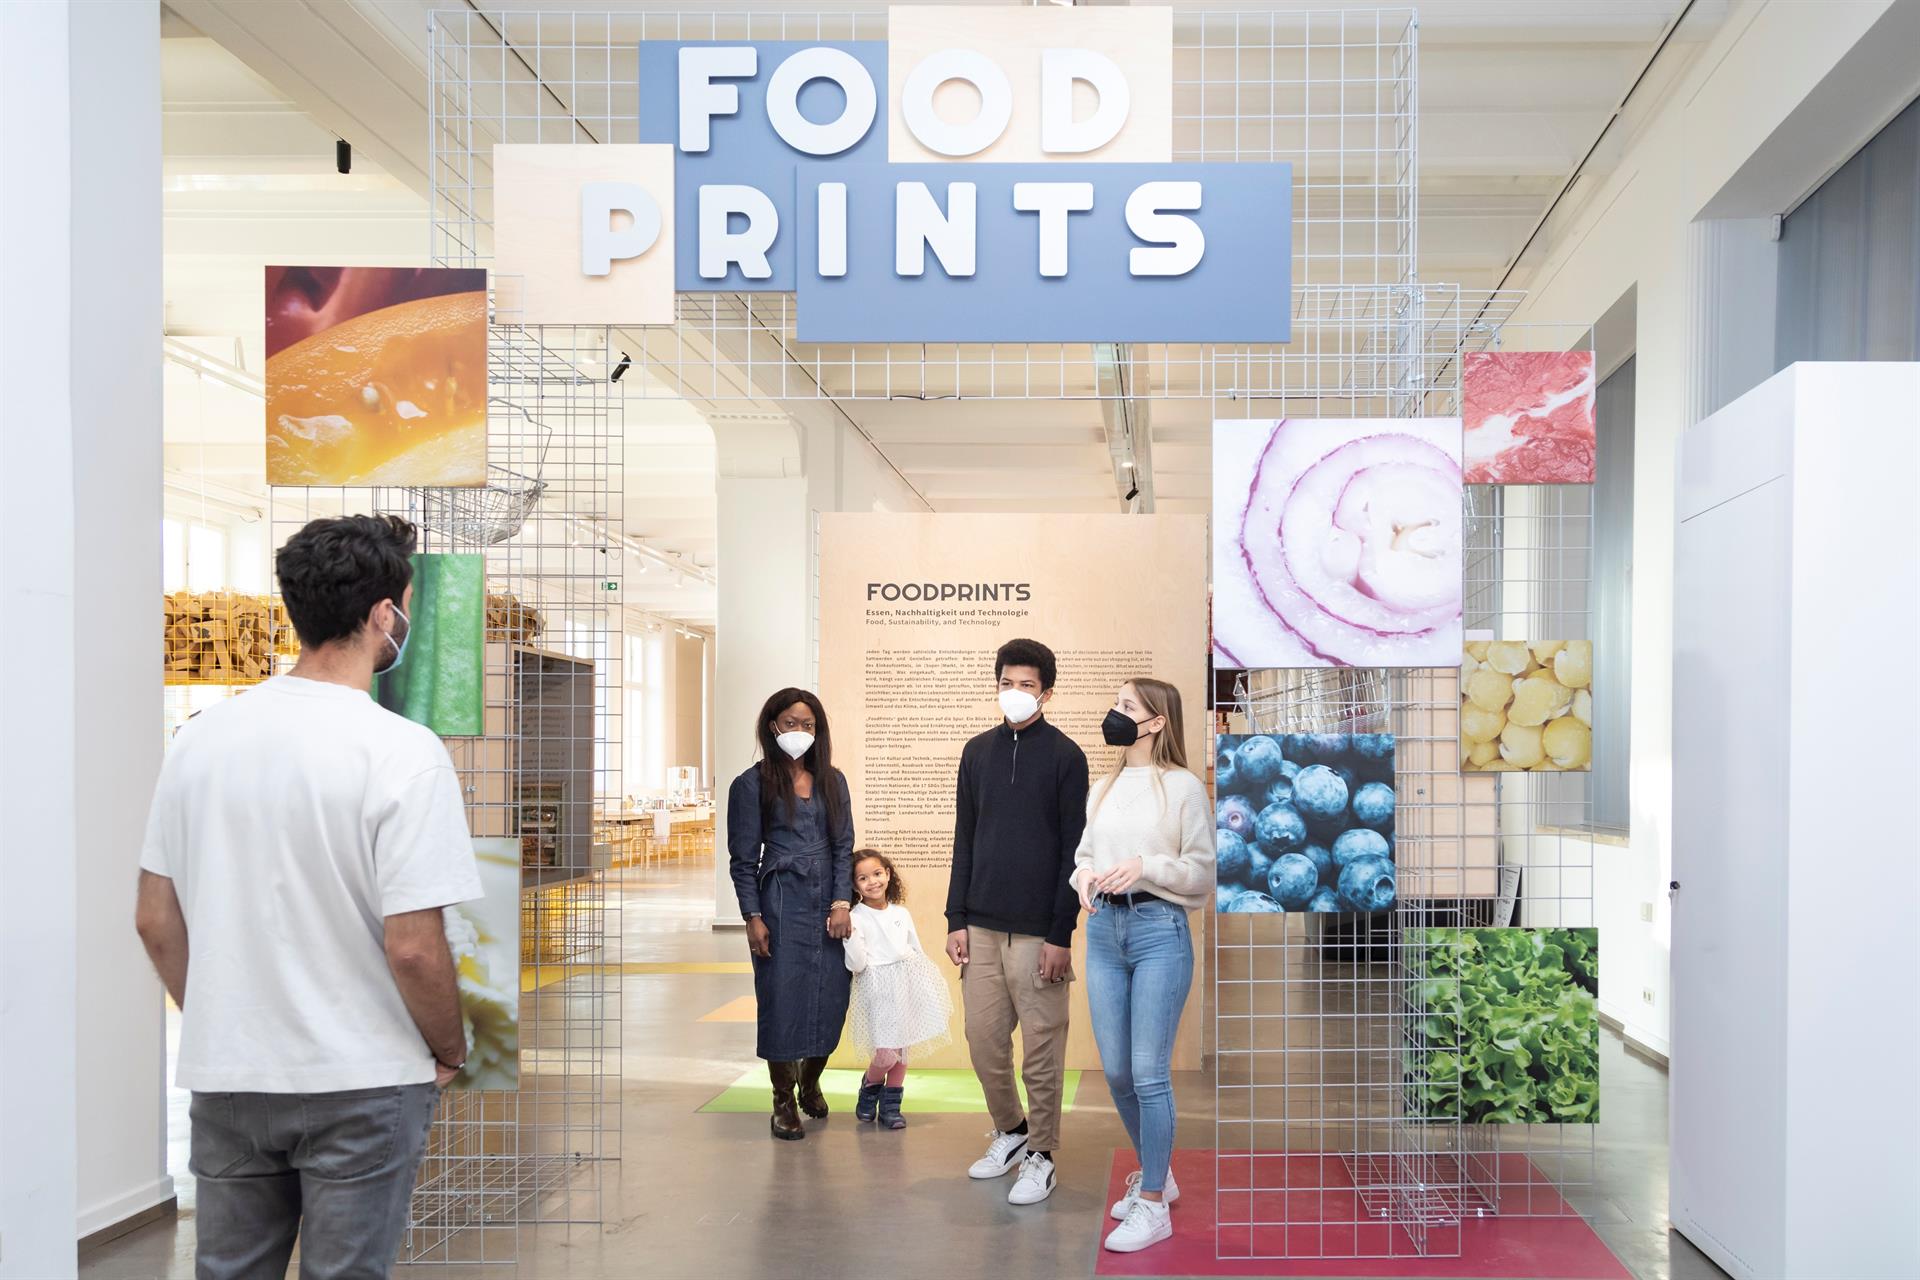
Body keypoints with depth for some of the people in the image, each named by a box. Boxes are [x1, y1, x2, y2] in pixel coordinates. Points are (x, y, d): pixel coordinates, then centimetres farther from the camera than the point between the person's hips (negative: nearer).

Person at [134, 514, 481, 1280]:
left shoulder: (202, 736, 0)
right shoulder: (402, 752, -17)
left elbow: (155, 920, 5)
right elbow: (412, 947, -19)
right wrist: (451, 1052, -2)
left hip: (225, 1081, 5)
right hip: (361, 1086, -5)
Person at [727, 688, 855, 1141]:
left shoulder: (832, 781, 10)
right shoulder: (752, 784, 0)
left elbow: (844, 846, 8)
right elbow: (743, 858, -1)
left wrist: (841, 904, -4)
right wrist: (753, 917, -7)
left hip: (830, 905, 3)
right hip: (781, 904, -3)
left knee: (830, 999, 5)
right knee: (782, 999, -2)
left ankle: (810, 1083, 29)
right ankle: (783, 1101, 13)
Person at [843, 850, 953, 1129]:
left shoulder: (901, 913, 9)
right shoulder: (856, 919, -7)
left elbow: (917, 952, 17)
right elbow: (857, 965, -13)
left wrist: (929, 986, 17)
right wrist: (849, 935, -27)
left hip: (907, 983, 5)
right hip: (878, 988, -5)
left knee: (903, 1047, 9)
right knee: (887, 1055, -11)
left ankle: (891, 1105, 23)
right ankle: (870, 1087, 20)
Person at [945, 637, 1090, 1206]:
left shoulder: (1064, 756, -4)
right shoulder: (978, 752, 9)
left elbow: (1073, 849, -6)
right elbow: (964, 840, 12)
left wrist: (1061, 934, -10)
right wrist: (956, 919, 5)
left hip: (1037, 931, -4)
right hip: (981, 926, 5)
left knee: (1041, 1048, 2)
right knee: (984, 1038, 10)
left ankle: (1040, 1156, 15)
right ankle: (1010, 1131, 30)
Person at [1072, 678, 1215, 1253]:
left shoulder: (1183, 787, -4)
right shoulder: (1103, 788, 13)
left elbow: (1202, 871, -5)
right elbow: (1082, 854, 17)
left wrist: (1146, 867, -18)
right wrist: (1084, 876, -4)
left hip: (1159, 931, -6)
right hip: (1104, 931, 6)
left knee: (1149, 1073, -5)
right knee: (1116, 1072, 11)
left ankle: (1153, 1205, 5)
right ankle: (1156, 1174, 31)